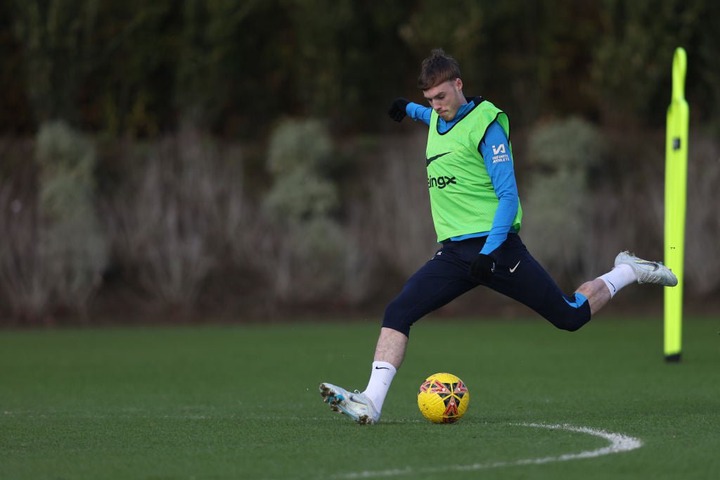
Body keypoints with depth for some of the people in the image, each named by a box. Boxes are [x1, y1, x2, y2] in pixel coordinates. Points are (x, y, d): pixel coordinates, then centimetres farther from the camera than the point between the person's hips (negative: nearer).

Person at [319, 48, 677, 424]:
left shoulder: (485, 124, -10)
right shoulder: (436, 118, 12)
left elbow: (508, 196, -13)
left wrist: (489, 252, -22)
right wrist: (409, 110, 34)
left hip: (495, 247, -6)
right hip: (453, 252, 6)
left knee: (570, 316, -1)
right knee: (397, 313, -14)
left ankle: (627, 272, 25)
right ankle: (371, 403, -20)